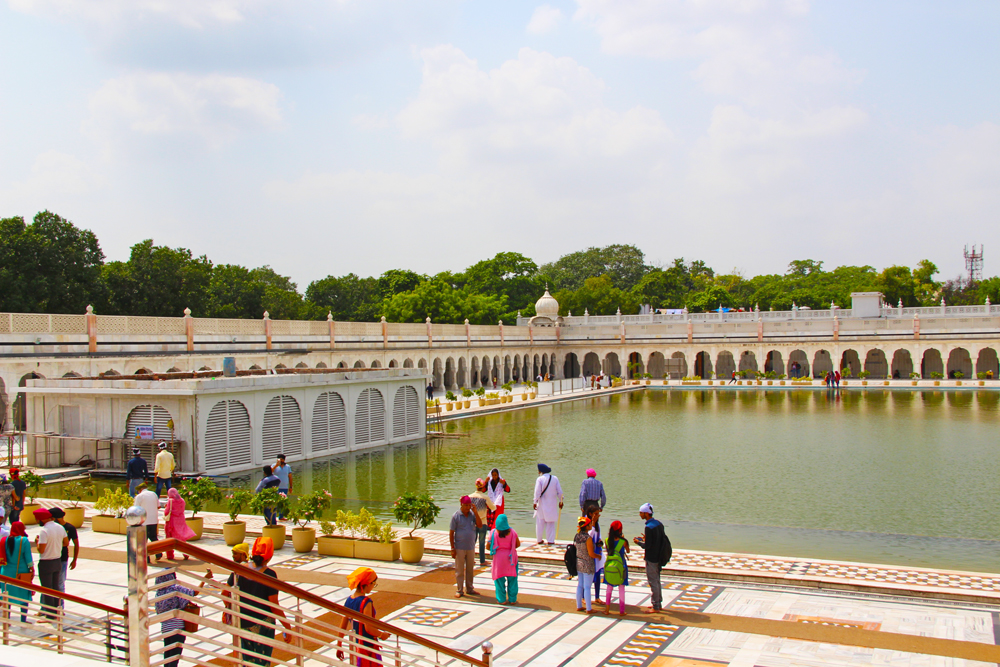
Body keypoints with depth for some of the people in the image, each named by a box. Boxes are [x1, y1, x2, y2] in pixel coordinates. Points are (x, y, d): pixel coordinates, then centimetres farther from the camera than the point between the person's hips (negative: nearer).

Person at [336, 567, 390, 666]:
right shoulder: (366, 602, -21)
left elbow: (342, 627, 6)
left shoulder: (348, 600, 0)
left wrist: (339, 646, 15)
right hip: (367, 647, -7)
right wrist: (381, 635, -6)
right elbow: (368, 628, -23)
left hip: (353, 646, 7)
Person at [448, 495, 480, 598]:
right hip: (459, 548, -4)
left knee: (470, 569, 13)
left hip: (471, 547, 4)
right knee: (459, 570, 4)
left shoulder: (472, 514, 3)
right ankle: (459, 590, 14)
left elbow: (480, 525, -10)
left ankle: (470, 589, 26)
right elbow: (451, 533, -7)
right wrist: (452, 548, -10)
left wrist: (475, 512, -15)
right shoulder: (456, 516, -8)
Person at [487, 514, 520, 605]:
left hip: (499, 556, -1)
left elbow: (489, 546, -5)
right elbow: (518, 544, 4)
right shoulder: (512, 532, -5)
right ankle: (512, 599, 15)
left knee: (499, 579, 8)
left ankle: (501, 599, 12)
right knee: (512, 579, 10)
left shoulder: (494, 532, -9)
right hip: (511, 557, 1)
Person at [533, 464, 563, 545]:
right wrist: (560, 501, 12)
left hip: (542, 504, -2)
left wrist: (535, 502, -6)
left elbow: (537, 492, -12)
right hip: (552, 504, 2)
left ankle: (539, 540, 13)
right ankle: (550, 540, 6)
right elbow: (559, 491, 3)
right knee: (551, 523, 7)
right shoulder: (555, 479, 0)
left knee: (540, 522, 8)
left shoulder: (540, 479, -11)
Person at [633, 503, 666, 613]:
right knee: (656, 581, 19)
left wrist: (638, 542, -3)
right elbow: (664, 539, 12)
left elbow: (647, 545, -22)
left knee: (653, 582, 1)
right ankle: (659, 604, 28)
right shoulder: (659, 524, 5)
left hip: (651, 558, -9)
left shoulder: (649, 527, -22)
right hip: (658, 557, 9)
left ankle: (655, 607, 8)